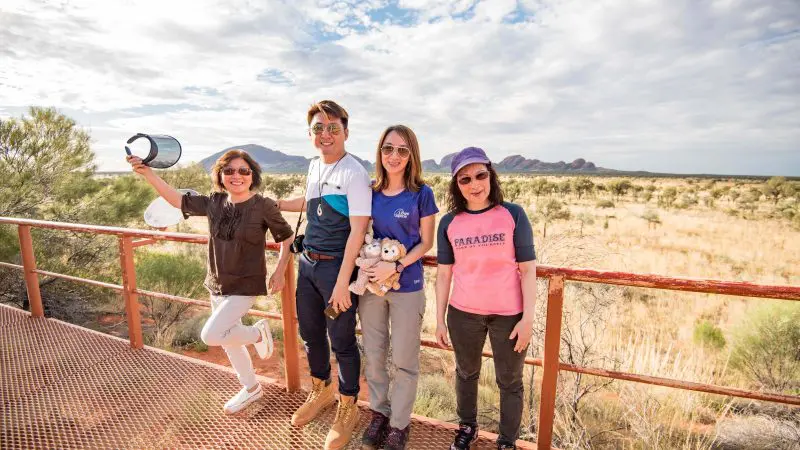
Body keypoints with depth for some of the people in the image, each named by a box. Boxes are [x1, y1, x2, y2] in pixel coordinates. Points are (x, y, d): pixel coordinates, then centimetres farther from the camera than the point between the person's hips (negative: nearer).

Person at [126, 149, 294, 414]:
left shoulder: (263, 206, -16)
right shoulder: (214, 203, -3)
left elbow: (286, 237, -7)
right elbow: (177, 199, 5)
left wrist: (280, 272, -8)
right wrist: (147, 173, -5)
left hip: (246, 285, -6)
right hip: (217, 284, 6)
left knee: (211, 335, -16)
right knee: (229, 340, 17)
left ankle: (258, 333, 13)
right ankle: (251, 389, 39)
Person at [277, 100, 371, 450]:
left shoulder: (354, 173, -15)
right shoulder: (315, 166, 8)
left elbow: (358, 230, -20)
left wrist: (342, 283, -22)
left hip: (336, 266, -7)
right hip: (308, 263, 8)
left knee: (342, 341, 7)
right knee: (310, 333, 20)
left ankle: (347, 408, 32)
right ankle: (321, 391, 46)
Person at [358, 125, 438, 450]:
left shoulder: (421, 194, -8)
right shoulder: (372, 193, 2)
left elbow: (426, 243, -5)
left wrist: (396, 266, -18)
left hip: (407, 287, -3)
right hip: (371, 284, 4)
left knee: (404, 360, 9)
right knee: (373, 355, 16)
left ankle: (399, 423, 30)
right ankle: (379, 413, 38)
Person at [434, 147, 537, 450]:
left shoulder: (513, 215, -9)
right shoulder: (449, 222, -3)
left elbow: (528, 270, -8)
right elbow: (444, 274, 0)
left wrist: (528, 318, -11)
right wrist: (440, 320, 1)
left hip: (509, 315, -2)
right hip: (463, 314, 2)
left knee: (510, 381, 15)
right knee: (466, 373, 22)